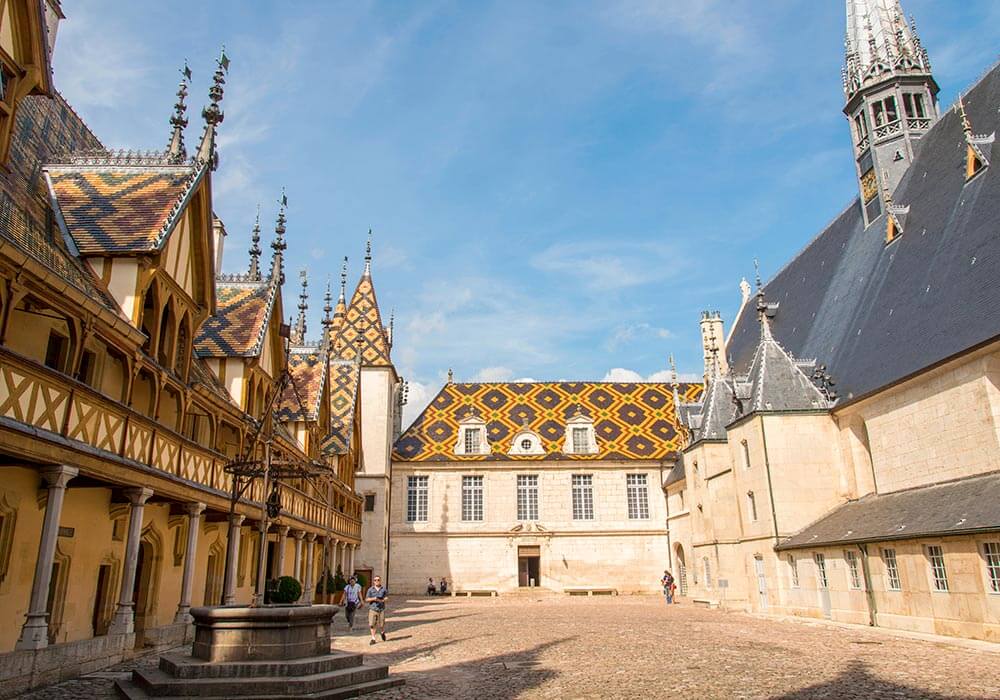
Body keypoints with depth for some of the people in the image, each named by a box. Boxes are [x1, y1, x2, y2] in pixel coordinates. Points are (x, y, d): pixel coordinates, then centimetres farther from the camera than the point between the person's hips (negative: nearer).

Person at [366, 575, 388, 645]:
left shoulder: (384, 589, 3)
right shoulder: (370, 589, 4)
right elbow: (366, 599, 2)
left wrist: (381, 600, -12)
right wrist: (373, 599, -14)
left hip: (381, 609, 0)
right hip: (372, 609, 0)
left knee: (381, 625, 1)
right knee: (372, 624, -5)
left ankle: (382, 632, 33)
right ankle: (373, 639, 5)